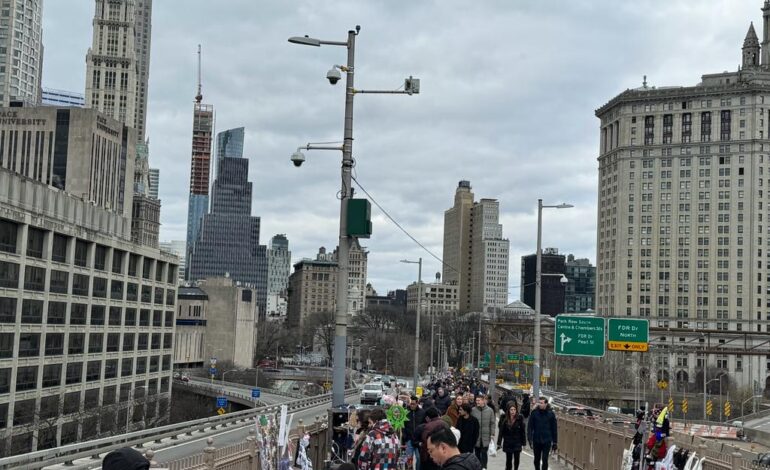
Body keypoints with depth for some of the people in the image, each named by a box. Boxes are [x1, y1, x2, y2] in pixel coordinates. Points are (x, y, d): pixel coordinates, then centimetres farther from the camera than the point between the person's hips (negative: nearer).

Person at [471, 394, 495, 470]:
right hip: (476, 435, 1)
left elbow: (493, 423, 1)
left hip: (486, 436, -1)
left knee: (484, 452, -4)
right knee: (477, 452, 10)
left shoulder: (490, 410, -3)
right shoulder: (473, 410, -3)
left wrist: (492, 434, -4)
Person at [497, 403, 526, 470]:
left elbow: (523, 431, -1)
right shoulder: (504, 418, -5)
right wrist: (499, 443, -4)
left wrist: (524, 443, 0)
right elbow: (501, 431, -3)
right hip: (508, 443, 0)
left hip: (517, 443, 0)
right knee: (508, 460, 6)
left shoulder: (520, 418, -6)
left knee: (517, 459, -2)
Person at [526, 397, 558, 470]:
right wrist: (530, 439, -11)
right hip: (536, 441, 1)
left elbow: (554, 429, 1)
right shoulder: (534, 413, -5)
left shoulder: (550, 414, -5)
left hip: (547, 441, -1)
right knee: (537, 460, 14)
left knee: (545, 460, -6)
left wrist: (554, 442, 2)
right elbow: (530, 427, -3)